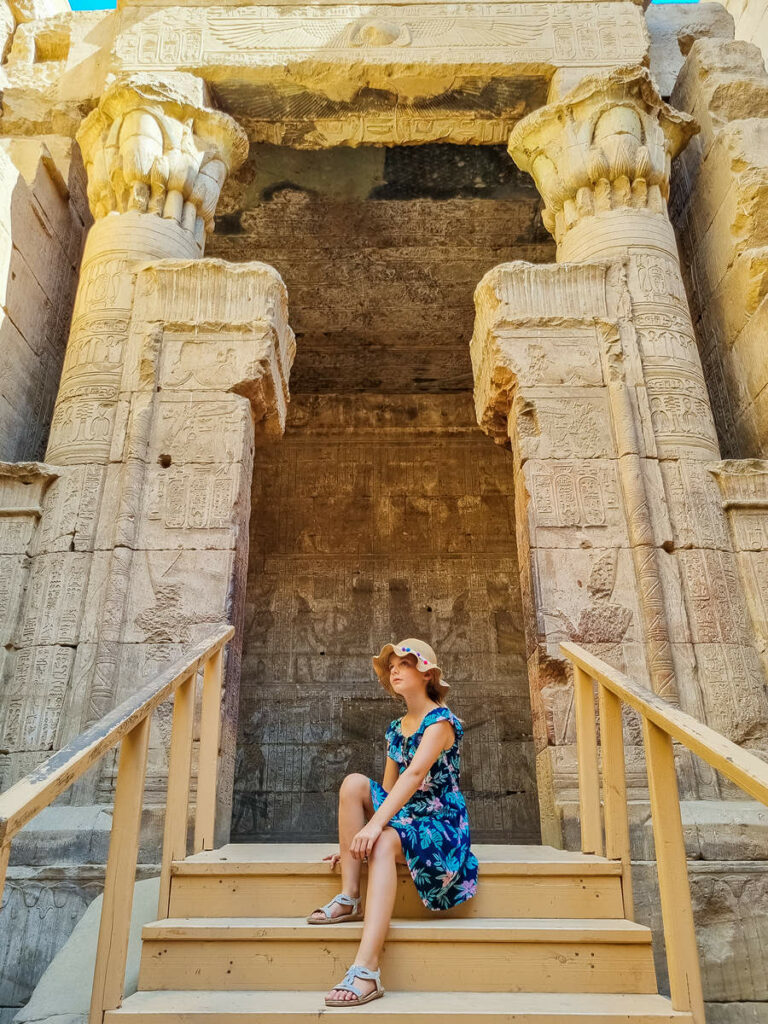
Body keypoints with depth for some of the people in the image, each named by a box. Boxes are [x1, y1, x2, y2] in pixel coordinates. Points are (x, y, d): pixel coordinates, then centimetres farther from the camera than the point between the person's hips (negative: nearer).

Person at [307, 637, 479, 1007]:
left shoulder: (441, 721, -11)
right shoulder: (395, 729, 12)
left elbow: (415, 774, -26)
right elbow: (387, 790, 13)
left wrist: (375, 825, -36)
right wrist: (355, 838, 5)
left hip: (440, 824, -7)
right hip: (402, 817, 7)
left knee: (384, 842, -36)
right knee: (354, 782, -14)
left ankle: (367, 970, -44)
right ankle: (348, 897, -15)